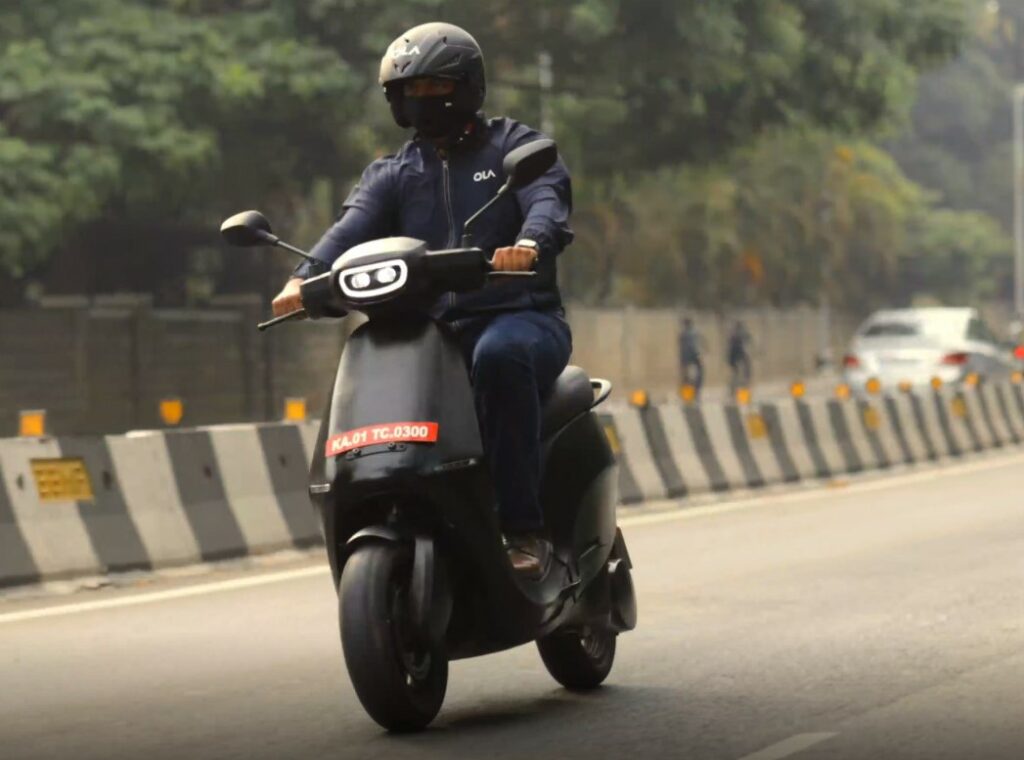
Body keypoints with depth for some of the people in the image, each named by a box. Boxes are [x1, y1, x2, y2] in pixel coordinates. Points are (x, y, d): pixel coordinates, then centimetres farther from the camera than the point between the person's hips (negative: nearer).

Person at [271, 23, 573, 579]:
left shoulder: (514, 146, 10)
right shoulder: (392, 175, 18)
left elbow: (549, 199, -11)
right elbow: (352, 228, -2)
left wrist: (530, 243, -36)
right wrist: (305, 279, -23)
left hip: (521, 318, -4)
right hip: (434, 334, 4)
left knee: (501, 353, -38)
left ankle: (524, 529, -34)